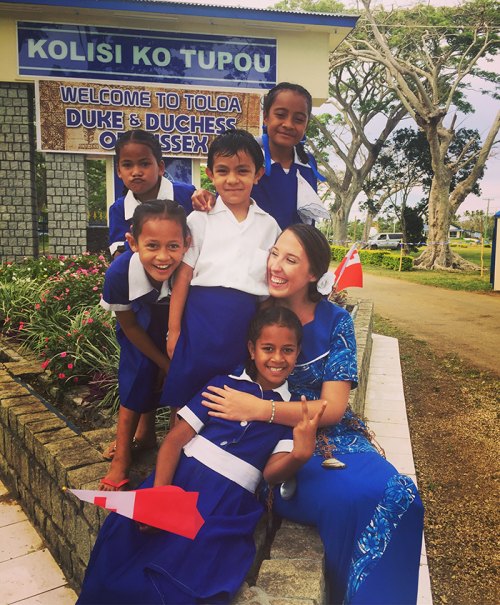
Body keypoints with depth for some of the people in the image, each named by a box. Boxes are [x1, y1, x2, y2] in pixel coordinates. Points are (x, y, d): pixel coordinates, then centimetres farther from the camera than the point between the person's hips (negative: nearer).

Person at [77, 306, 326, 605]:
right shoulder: (224, 383, 7)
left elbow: (272, 473, -1)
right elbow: (176, 438, 3)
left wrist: (301, 454, -23)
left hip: (226, 508, -1)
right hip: (179, 479, 2)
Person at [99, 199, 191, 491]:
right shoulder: (120, 272, -38)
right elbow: (129, 325, -18)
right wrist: (166, 364, -12)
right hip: (142, 324, 0)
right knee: (138, 374, -3)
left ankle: (145, 432, 29)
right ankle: (122, 454, 14)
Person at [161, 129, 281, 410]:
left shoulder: (268, 225, 7)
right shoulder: (200, 219, 1)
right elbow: (183, 277, -1)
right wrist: (174, 330, -3)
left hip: (246, 324, 2)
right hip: (201, 320, -2)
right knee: (185, 397, 7)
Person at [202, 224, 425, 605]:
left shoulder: (335, 322, -1)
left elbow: (333, 408, -8)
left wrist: (259, 409, -20)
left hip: (331, 437, 2)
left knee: (398, 496, -23)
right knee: (353, 499, -28)